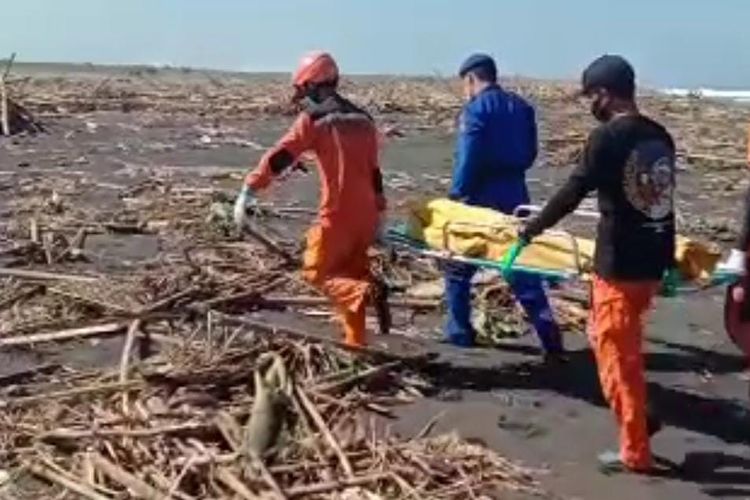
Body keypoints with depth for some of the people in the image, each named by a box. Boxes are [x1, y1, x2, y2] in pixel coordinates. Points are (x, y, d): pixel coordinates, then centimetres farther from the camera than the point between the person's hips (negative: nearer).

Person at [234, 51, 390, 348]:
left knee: (316, 272, 7)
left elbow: (278, 158, -11)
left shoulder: (313, 119, -5)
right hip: (366, 213, 7)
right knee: (350, 273, 17)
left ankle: (366, 293, -19)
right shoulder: (363, 119, 15)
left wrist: (248, 191, -11)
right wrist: (379, 214, 22)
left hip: (337, 215, -6)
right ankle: (355, 343, 18)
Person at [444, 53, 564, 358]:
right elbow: (529, 154, 11)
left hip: (481, 197, -6)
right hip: (514, 196, 6)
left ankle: (460, 331, 15)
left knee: (459, 265, 11)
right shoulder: (521, 107, 11)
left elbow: (468, 158, -16)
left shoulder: (476, 109, -9)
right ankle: (549, 333, 1)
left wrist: (457, 194, -10)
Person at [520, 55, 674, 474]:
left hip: (620, 263, -8)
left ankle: (635, 451, 13)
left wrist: (532, 229, -1)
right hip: (652, 259, 8)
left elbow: (574, 191, -14)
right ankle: (639, 415, 27)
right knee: (623, 344, 25)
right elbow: (664, 201, 15)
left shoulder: (608, 137, -15)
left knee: (616, 352, 4)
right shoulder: (660, 137, 8)